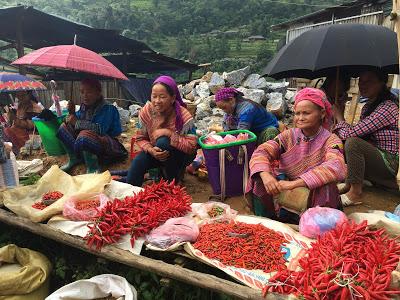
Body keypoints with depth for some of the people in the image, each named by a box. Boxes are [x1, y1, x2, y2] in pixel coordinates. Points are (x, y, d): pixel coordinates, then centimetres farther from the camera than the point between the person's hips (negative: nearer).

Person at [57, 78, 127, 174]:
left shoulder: (107, 109, -20)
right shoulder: (84, 106, 3)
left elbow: (100, 129, -33)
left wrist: (77, 122, -25)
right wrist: (71, 113, -12)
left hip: (106, 143, -8)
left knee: (84, 135, -37)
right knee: (64, 127, 4)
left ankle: (93, 169, -18)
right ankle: (74, 158, 10)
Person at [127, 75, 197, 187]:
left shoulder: (183, 115, -25)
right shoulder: (146, 111, -14)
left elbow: (192, 147, -30)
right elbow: (140, 138, -6)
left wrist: (168, 133, -35)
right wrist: (151, 150, -27)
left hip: (181, 155, -3)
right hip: (156, 153, 3)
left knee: (162, 142, -33)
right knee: (137, 163, -23)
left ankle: (173, 181, -10)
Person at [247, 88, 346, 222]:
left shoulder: (331, 140, -11)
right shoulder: (289, 135, -2)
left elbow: (336, 167, -32)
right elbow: (261, 152, -14)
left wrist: (295, 183, -41)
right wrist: (265, 175, -36)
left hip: (316, 199, -2)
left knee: (326, 186, -32)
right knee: (260, 180, -19)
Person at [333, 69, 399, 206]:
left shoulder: (388, 107, -21)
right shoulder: (368, 106, 9)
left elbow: (351, 132, -26)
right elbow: (358, 132, 10)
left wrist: (339, 117, -8)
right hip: (374, 156, 9)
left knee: (353, 142, -29)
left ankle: (355, 194, -18)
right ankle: (349, 184, 6)